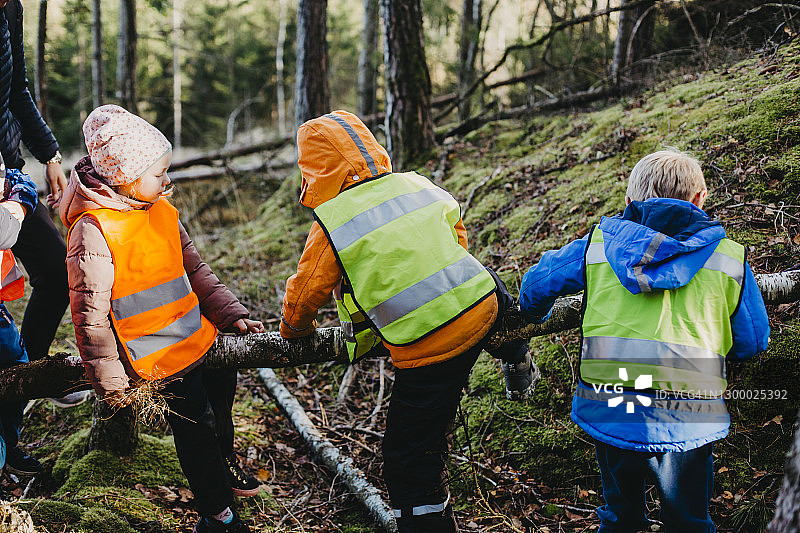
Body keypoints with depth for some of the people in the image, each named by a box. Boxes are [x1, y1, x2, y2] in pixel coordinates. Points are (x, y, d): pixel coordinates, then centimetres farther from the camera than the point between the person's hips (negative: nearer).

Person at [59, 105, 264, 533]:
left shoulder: (161, 210, 4)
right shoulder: (93, 231, -21)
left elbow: (194, 269, 13)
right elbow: (90, 314, -19)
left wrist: (231, 315, 7)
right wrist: (111, 382, -15)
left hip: (199, 333, 8)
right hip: (161, 353, -8)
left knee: (222, 388, 24)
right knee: (195, 427, -1)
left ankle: (223, 463, 52)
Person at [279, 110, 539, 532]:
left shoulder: (330, 228, -8)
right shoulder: (418, 186, 6)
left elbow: (302, 297, 5)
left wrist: (295, 330, 28)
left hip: (428, 354, -6)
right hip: (482, 310, 6)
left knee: (411, 465, 8)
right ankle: (516, 359, 55)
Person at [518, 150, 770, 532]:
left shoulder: (596, 245, 7)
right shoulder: (730, 257, 5)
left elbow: (536, 284, 16)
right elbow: (752, 342, 11)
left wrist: (534, 316, 38)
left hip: (606, 412, 1)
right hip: (687, 423, -1)